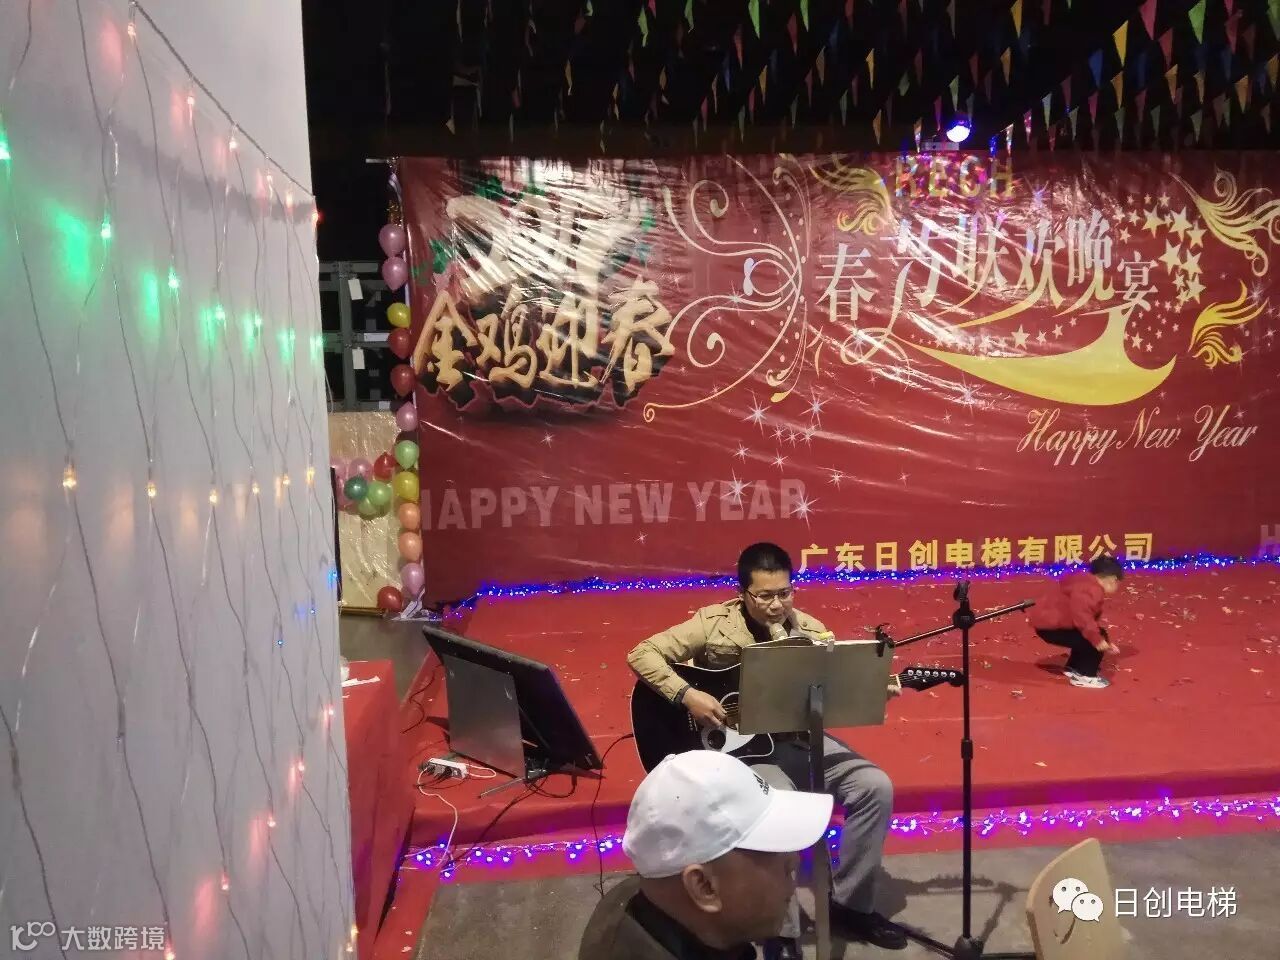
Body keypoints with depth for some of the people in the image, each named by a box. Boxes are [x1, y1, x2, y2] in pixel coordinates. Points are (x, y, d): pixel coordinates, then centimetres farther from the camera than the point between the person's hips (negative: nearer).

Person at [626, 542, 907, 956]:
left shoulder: (811, 631, 1)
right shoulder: (713, 624, -10)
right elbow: (642, 654, -11)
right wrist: (686, 695, -22)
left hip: (800, 739, 5)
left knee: (875, 786, -12)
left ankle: (849, 903, 8)